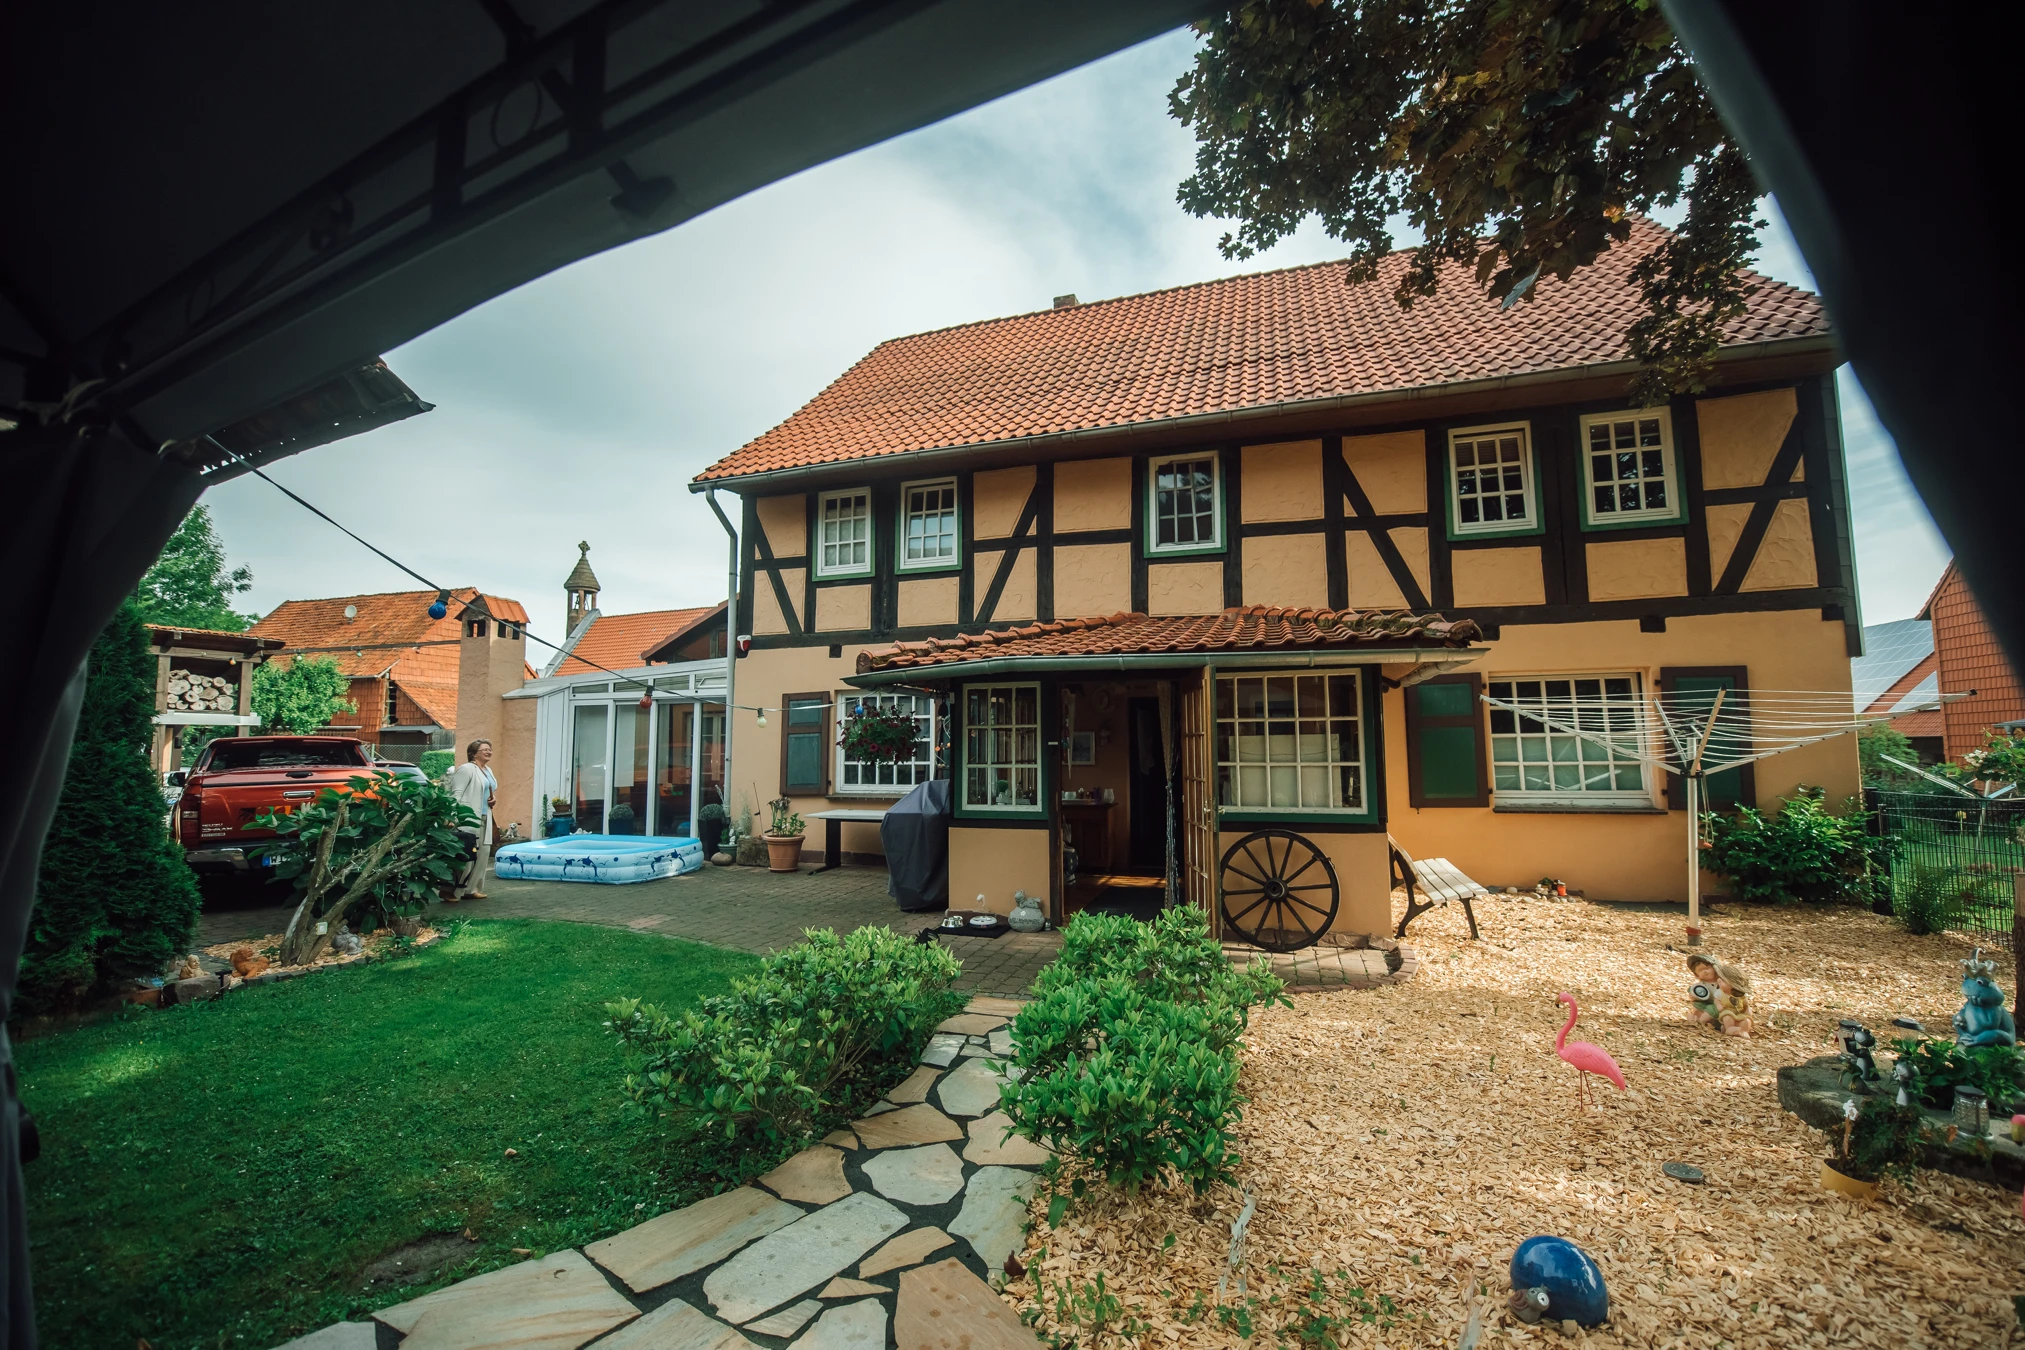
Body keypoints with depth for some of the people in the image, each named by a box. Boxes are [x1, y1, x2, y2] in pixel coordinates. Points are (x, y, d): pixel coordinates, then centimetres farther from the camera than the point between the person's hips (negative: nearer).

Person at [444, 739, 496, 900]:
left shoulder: (488, 770, 19)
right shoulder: (466, 769, -8)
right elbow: (456, 793, -16)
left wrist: (493, 799, 10)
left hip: (484, 820, 9)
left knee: (482, 854, 9)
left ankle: (471, 889, 17)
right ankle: (450, 890, -1)